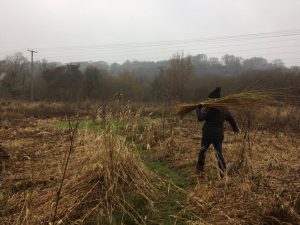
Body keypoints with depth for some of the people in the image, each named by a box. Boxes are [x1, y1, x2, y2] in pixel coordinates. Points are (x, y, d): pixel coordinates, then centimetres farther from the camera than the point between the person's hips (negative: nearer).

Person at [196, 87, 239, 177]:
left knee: (203, 150, 15)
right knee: (219, 153, 9)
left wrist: (198, 109, -5)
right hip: (219, 135, 4)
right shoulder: (224, 109, 6)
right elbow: (231, 119, 17)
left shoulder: (209, 108, -15)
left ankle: (200, 167, 21)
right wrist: (235, 128, 33)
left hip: (208, 134, -4)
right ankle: (222, 170, -3)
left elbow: (201, 118, -21)